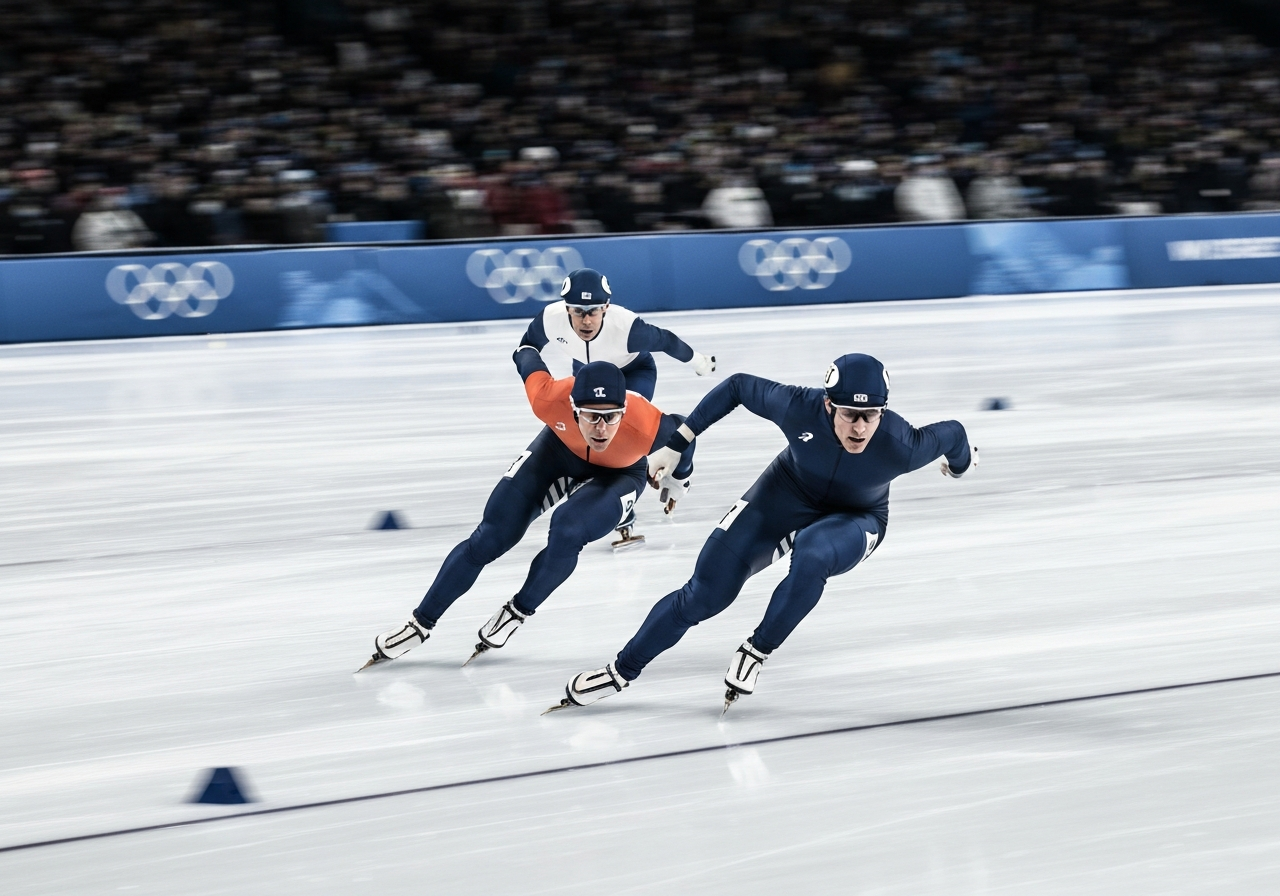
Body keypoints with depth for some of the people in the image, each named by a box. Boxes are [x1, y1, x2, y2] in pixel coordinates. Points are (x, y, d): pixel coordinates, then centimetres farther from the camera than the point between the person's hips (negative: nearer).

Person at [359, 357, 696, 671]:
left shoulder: (646, 425, -42)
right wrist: (527, 353, 9)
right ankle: (421, 623, 11)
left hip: (617, 475, -2)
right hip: (560, 451, 2)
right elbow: (529, 360, -15)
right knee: (491, 537, -3)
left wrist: (678, 477, 2)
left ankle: (518, 612, -3)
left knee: (567, 531, -29)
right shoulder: (551, 399, -38)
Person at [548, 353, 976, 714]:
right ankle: (621, 671, 12)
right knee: (705, 593, -4)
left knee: (811, 556, -37)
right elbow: (738, 387, -15)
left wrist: (959, 462, 10)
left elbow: (951, 434, -14)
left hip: (854, 519, -1)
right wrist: (676, 444, -12)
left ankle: (756, 653, -16)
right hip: (787, 494, 1)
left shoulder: (901, 445, -35)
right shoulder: (798, 407, -32)